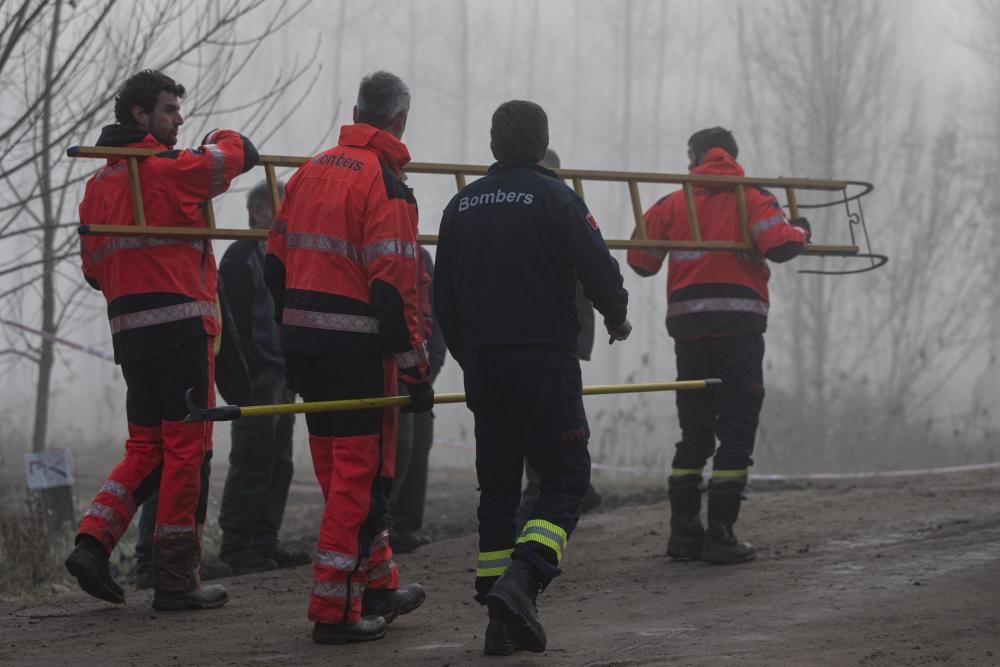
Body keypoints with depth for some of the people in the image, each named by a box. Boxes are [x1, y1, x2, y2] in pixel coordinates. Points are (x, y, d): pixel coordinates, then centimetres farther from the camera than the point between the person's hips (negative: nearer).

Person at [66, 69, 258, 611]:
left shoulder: (98, 185, 15)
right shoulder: (167, 170, -8)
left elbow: (93, 268, 18)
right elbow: (240, 154, -2)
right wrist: (222, 139, 19)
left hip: (129, 331, 7)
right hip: (181, 326, -7)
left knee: (145, 447, 15)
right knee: (186, 449, -1)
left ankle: (93, 541, -2)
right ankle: (176, 579, 1)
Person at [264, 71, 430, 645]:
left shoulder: (312, 171, 11)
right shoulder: (386, 186, -13)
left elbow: (276, 265, 15)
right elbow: (394, 290, -19)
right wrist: (416, 370, -15)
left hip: (303, 345, 8)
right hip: (357, 352, -8)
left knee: (341, 473, 17)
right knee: (362, 475, -1)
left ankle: (379, 585, 29)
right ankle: (336, 609, -1)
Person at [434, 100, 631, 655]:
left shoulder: (462, 205, 12)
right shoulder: (554, 197, -5)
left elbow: (443, 296, 15)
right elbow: (598, 270, -8)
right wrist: (617, 318, 12)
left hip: (482, 364, 5)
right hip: (545, 360, -5)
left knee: (497, 485, 10)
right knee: (565, 478, -1)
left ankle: (502, 619, 6)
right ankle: (520, 580, -23)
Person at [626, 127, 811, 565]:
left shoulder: (672, 205, 11)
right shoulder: (751, 199, 2)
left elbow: (641, 261, 11)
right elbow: (777, 245, -14)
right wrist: (800, 232, 8)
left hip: (688, 325, 4)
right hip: (738, 325, -4)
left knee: (694, 432, 13)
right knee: (736, 433, -1)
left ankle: (684, 532, 10)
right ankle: (720, 536, -6)